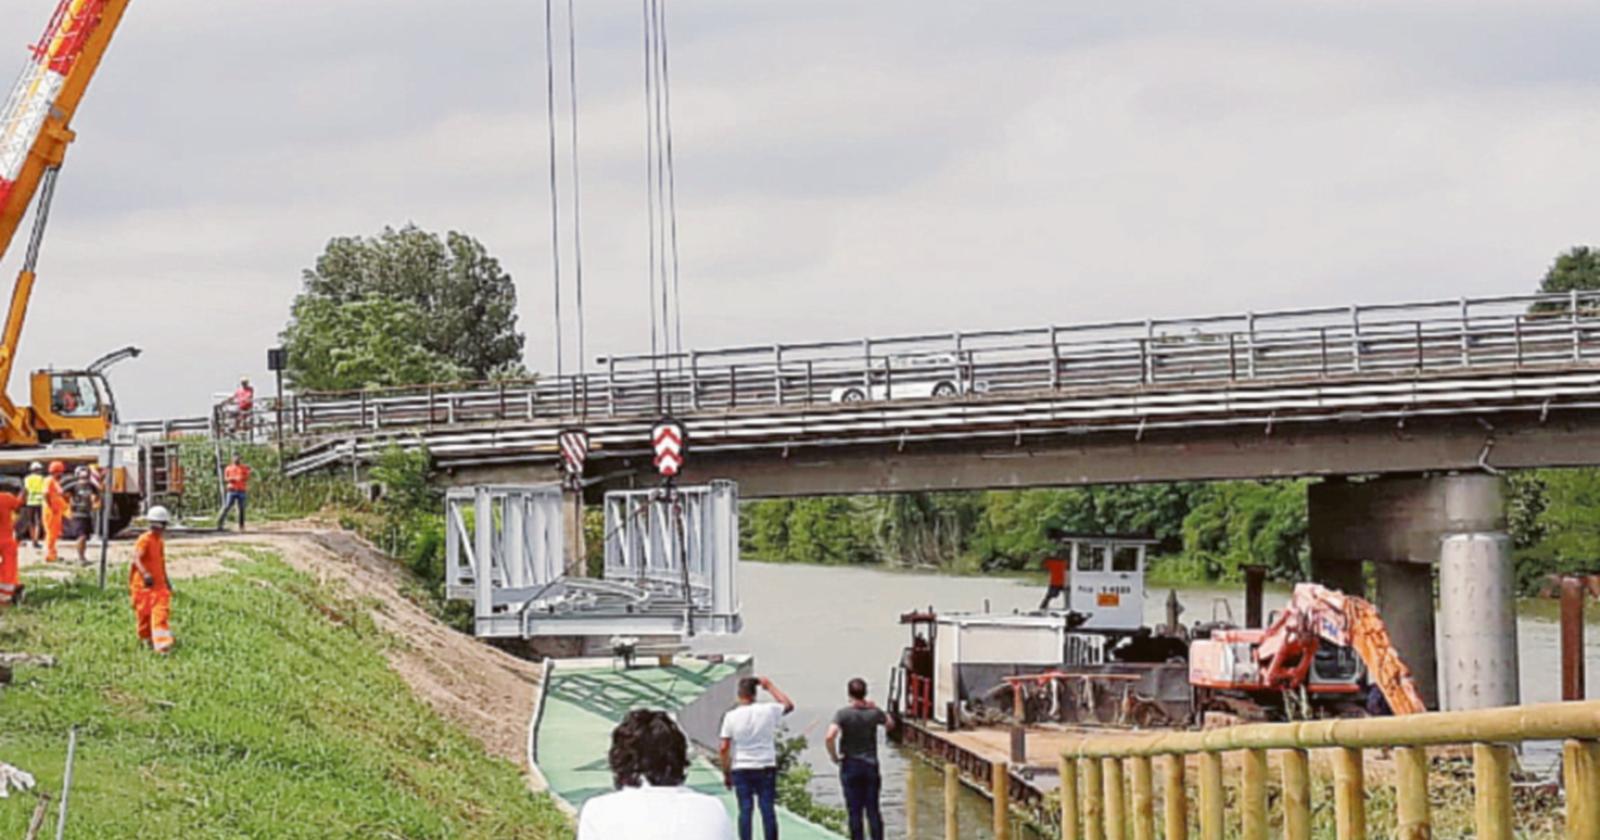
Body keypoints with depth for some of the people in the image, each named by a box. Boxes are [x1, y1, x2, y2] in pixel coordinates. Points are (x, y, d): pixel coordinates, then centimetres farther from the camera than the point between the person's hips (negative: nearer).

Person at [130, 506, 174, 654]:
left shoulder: (160, 541, 11)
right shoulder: (144, 539, -13)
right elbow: (136, 558, -26)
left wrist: (166, 581, 28)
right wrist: (145, 574, -41)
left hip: (159, 584, 6)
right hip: (143, 585, -6)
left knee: (161, 612, -7)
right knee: (144, 613, 5)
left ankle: (162, 643, -11)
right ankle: (146, 639, 27)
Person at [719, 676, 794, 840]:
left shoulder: (731, 716, -6)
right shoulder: (768, 711, -5)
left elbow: (724, 748, -7)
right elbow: (789, 705, 16)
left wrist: (726, 773, 3)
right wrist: (770, 686, 21)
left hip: (741, 769, 0)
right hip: (766, 768, 0)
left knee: (745, 811, 3)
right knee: (768, 810, 3)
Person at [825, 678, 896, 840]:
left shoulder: (843, 714, -12)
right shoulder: (874, 713, -4)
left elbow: (830, 737, -25)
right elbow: (890, 724, 17)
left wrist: (834, 756, -10)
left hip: (850, 766, -2)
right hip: (870, 765, 2)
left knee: (854, 811, 4)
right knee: (873, 810, 7)